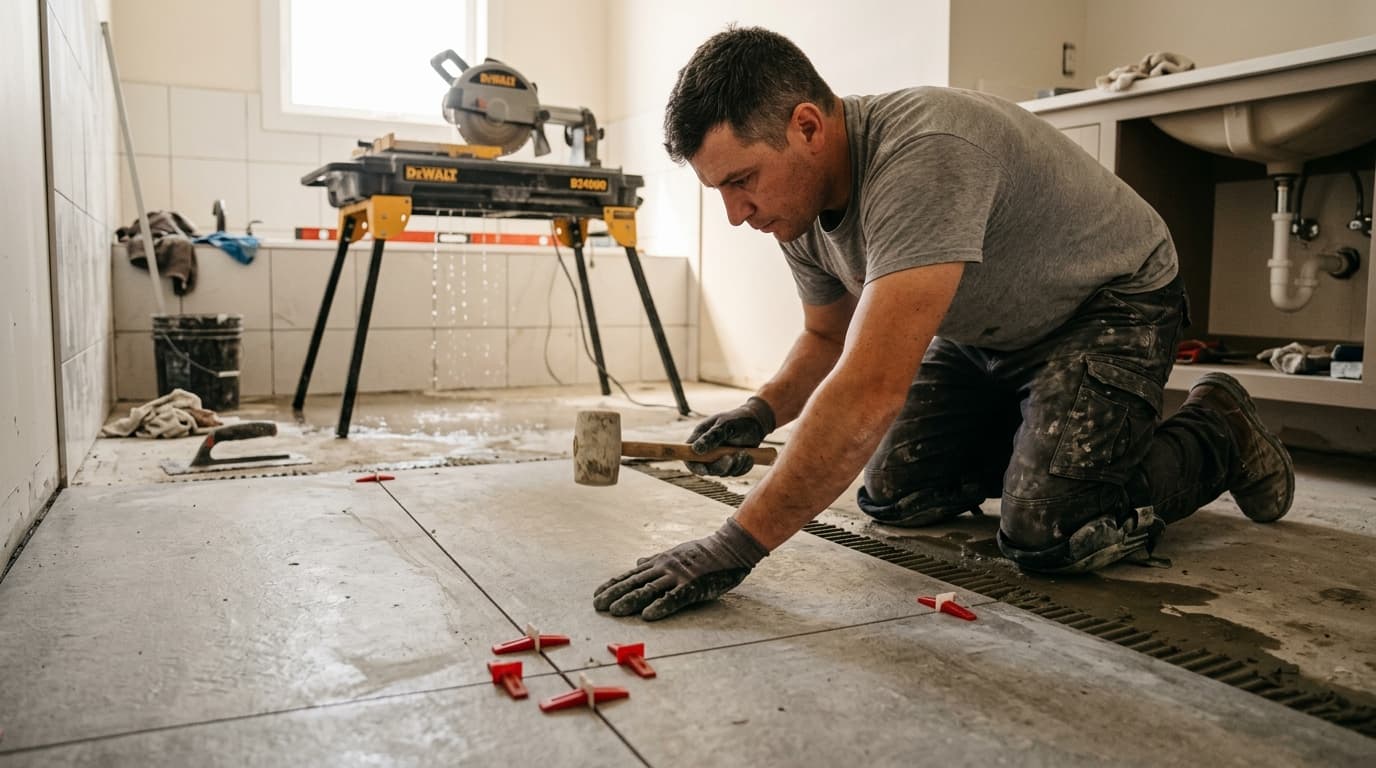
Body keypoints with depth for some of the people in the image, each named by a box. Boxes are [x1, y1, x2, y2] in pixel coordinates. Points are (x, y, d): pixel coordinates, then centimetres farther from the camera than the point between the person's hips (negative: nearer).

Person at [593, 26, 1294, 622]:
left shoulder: (922, 155, -39)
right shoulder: (798, 201, -10)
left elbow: (871, 389, -46)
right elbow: (829, 338, 5)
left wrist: (735, 547, -44)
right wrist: (763, 412, -16)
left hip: (1113, 304, -7)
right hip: (985, 335, 8)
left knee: (1044, 537, -22)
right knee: (892, 496, 0)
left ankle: (1217, 435, 6)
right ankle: (1033, 440, 24)